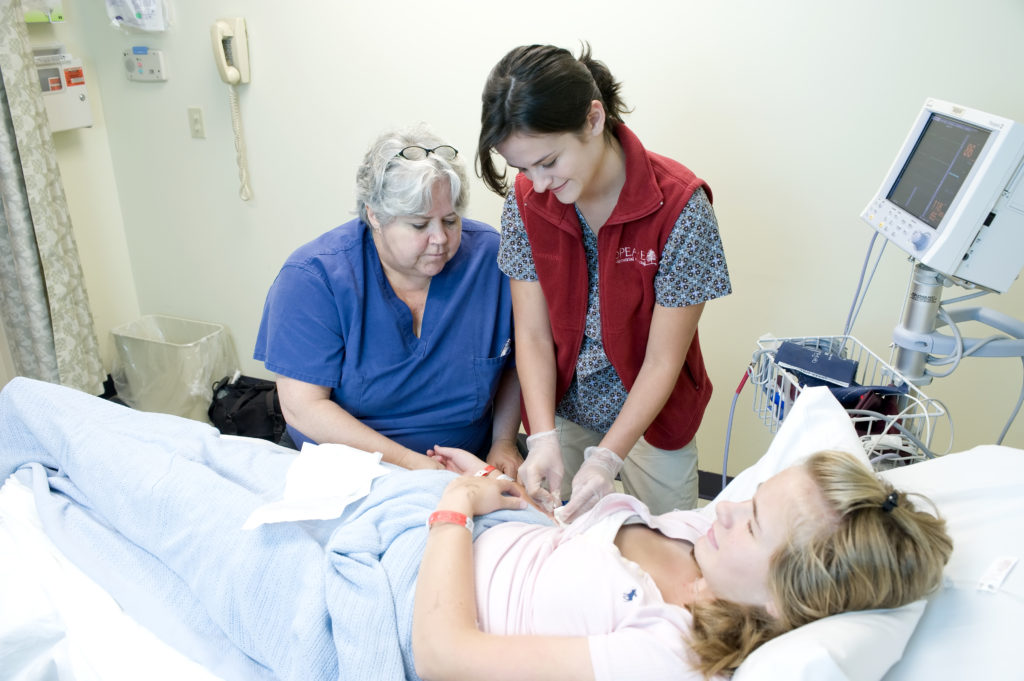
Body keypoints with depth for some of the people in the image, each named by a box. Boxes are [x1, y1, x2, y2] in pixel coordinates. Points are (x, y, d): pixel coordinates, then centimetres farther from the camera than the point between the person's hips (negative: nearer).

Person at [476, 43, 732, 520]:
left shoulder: (680, 207, -25)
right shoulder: (525, 200, -13)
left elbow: (663, 360, -21)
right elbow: (532, 334, -11)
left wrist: (606, 459, -27)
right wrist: (543, 439, -23)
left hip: (649, 412, -2)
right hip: (561, 408, 3)